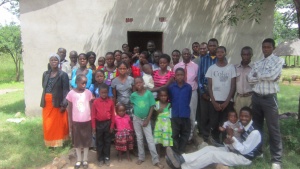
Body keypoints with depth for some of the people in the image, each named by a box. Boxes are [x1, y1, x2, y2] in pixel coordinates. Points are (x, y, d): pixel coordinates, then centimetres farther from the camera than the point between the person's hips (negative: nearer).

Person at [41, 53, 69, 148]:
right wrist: (43, 102, 10)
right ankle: (50, 142, 24)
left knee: (58, 123, 5)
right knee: (47, 124, 9)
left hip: (58, 103, -4)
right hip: (47, 103, 4)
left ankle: (58, 142, 19)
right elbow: (44, 88, 15)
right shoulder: (45, 74, 9)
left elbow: (66, 90, -10)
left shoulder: (63, 75, -7)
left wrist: (64, 104, -16)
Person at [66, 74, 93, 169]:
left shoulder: (88, 92, -4)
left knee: (86, 140, 10)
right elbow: (70, 109, 0)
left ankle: (85, 160, 26)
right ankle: (79, 160, 28)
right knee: (77, 141, 12)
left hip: (87, 121, 1)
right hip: (76, 121, 0)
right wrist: (70, 121, 1)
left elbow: (90, 107, 2)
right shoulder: (71, 93, -7)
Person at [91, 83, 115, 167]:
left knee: (107, 141, 11)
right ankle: (100, 159, 22)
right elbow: (93, 115, -3)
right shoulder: (95, 102, -6)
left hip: (108, 123, 1)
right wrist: (93, 126, -4)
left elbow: (113, 115, 0)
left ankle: (107, 158, 24)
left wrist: (112, 126, -1)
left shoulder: (111, 102, -4)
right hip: (99, 124, 0)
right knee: (99, 142, 10)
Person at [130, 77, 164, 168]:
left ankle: (156, 160, 1)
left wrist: (147, 119, -11)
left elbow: (152, 107, -9)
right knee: (139, 139, 11)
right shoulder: (133, 95, -5)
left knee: (150, 139, -3)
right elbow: (131, 105, 13)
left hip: (146, 119, -2)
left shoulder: (149, 93, -12)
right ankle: (141, 157, 25)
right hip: (136, 119, 2)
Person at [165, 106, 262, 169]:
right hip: (236, 151, 8)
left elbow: (245, 150, -20)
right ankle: (181, 159, -28)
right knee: (209, 148, -13)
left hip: (244, 158, -8)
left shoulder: (255, 133, -20)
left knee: (213, 154, -25)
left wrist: (233, 141, -31)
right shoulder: (242, 125, 7)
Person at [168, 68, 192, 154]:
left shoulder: (188, 87, -4)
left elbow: (189, 100, 8)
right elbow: (170, 99, 7)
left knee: (185, 134, 10)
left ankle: (181, 151, 25)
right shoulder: (171, 87, -5)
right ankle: (176, 152, 20)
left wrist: (184, 107, 9)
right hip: (175, 114, -1)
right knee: (175, 134, 7)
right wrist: (174, 107, 7)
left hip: (185, 114, 1)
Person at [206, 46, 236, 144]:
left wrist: (226, 102, -7)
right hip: (215, 101, 1)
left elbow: (233, 86, 0)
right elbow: (209, 86, 4)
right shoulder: (211, 68, 5)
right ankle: (215, 142, 15)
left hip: (227, 101, -1)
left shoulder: (231, 67, 3)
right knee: (214, 124, 0)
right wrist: (214, 102, -5)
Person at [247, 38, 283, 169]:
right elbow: (250, 78, 1)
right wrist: (265, 76, -9)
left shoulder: (278, 60, -2)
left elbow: (272, 76, -19)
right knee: (257, 126, 15)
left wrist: (258, 74, -4)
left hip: (269, 98, -5)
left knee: (273, 129, -1)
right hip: (256, 97, 6)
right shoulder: (257, 63, 13)